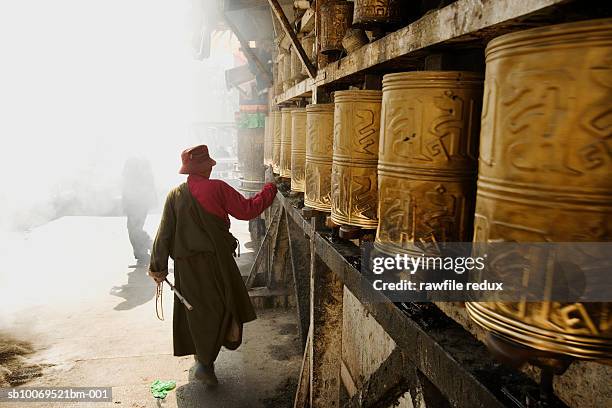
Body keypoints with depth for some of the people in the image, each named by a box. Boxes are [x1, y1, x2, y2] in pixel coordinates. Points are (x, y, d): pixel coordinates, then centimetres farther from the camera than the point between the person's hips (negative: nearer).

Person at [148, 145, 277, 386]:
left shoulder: (175, 194, 3)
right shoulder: (217, 188, -11)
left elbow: (164, 232, 2)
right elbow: (247, 210, -9)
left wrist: (158, 266, 8)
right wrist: (269, 191, 7)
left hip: (186, 264, 5)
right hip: (215, 260, -4)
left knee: (196, 310, 16)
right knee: (222, 306, 12)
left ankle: (202, 359, 29)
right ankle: (205, 363, 13)